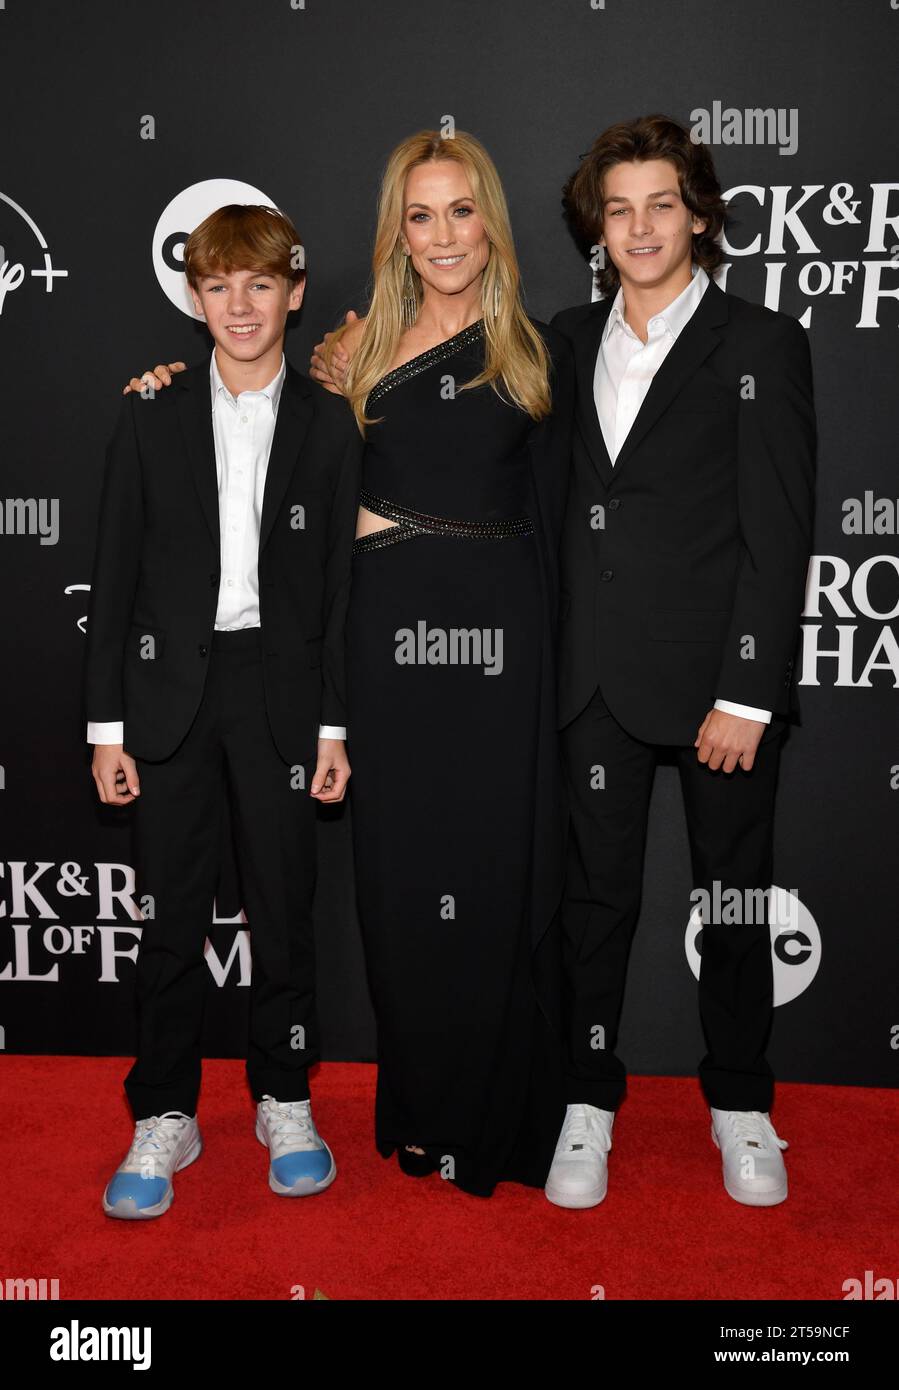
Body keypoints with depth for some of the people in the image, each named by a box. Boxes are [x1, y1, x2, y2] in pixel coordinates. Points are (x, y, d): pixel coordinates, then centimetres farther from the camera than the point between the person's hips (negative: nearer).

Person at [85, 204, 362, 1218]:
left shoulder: (327, 427, 4)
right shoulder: (151, 420, 4)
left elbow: (339, 585, 4)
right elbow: (114, 579, 3)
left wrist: (333, 725, -1)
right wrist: (108, 725, -1)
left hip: (282, 690, 0)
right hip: (171, 688, 0)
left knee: (283, 906, 7)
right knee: (171, 915, 6)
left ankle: (285, 1103, 25)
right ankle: (164, 1117, 21)